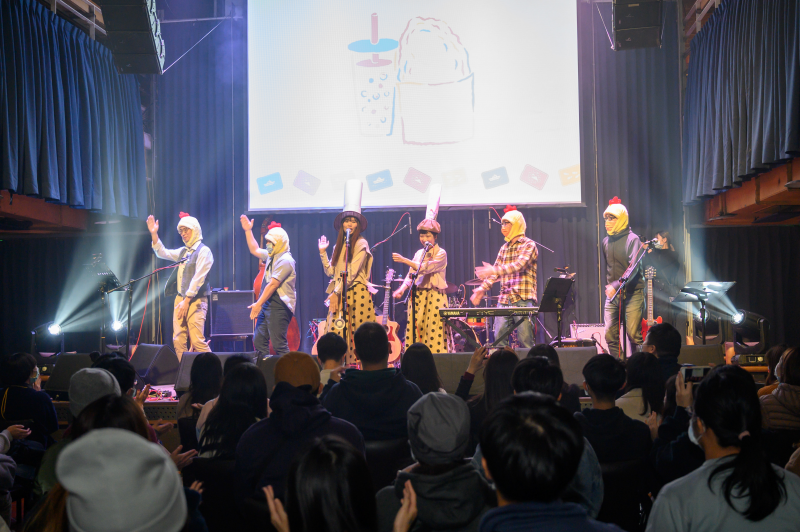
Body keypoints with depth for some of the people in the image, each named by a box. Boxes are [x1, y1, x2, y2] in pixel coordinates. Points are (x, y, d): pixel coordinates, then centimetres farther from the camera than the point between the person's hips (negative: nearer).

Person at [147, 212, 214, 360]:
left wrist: (187, 301, -16)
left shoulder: (203, 251, -7)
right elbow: (162, 253, 22)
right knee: (178, 341, 2)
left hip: (195, 301, -8)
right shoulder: (183, 251, 17)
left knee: (197, 341, -13)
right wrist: (154, 234, 9)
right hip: (180, 298, 8)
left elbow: (198, 278, -13)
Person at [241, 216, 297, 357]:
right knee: (259, 341, 9)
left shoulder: (285, 260, -15)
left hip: (279, 307, -10)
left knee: (279, 344, -13)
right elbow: (255, 250, 35)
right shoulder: (271, 256, 16)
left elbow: (273, 285, -19)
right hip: (267, 304, 10)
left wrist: (258, 304, -19)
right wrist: (248, 231, 31)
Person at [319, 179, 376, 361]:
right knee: (337, 333, -3)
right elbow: (331, 271, 15)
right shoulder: (339, 245, 18)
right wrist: (323, 253, 9)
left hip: (356, 292, -6)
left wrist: (336, 292, -11)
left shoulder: (361, 244, -3)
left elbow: (352, 272, -10)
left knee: (356, 333, -9)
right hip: (339, 294, 6)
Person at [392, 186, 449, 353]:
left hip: (434, 297, -6)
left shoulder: (441, 253, -3)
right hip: (417, 296, 6)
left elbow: (426, 268, -17)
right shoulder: (419, 253, 16)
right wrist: (402, 288, -7)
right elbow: (411, 274, 11)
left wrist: (404, 260, -21)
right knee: (415, 332, 0)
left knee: (433, 333, -10)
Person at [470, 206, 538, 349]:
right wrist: (483, 288, 5)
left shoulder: (529, 245, -2)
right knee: (499, 338, 0)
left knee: (525, 340, -7)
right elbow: (494, 272, 19)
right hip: (504, 300, 6)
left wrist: (493, 270, -28)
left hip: (523, 299, -6)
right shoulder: (504, 248, 18)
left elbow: (519, 265, -19)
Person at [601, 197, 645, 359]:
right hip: (612, 294, 6)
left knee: (633, 334, -11)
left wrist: (616, 285, -27)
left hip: (632, 292, -6)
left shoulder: (632, 239, -7)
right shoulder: (606, 241, 13)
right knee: (610, 335, 1)